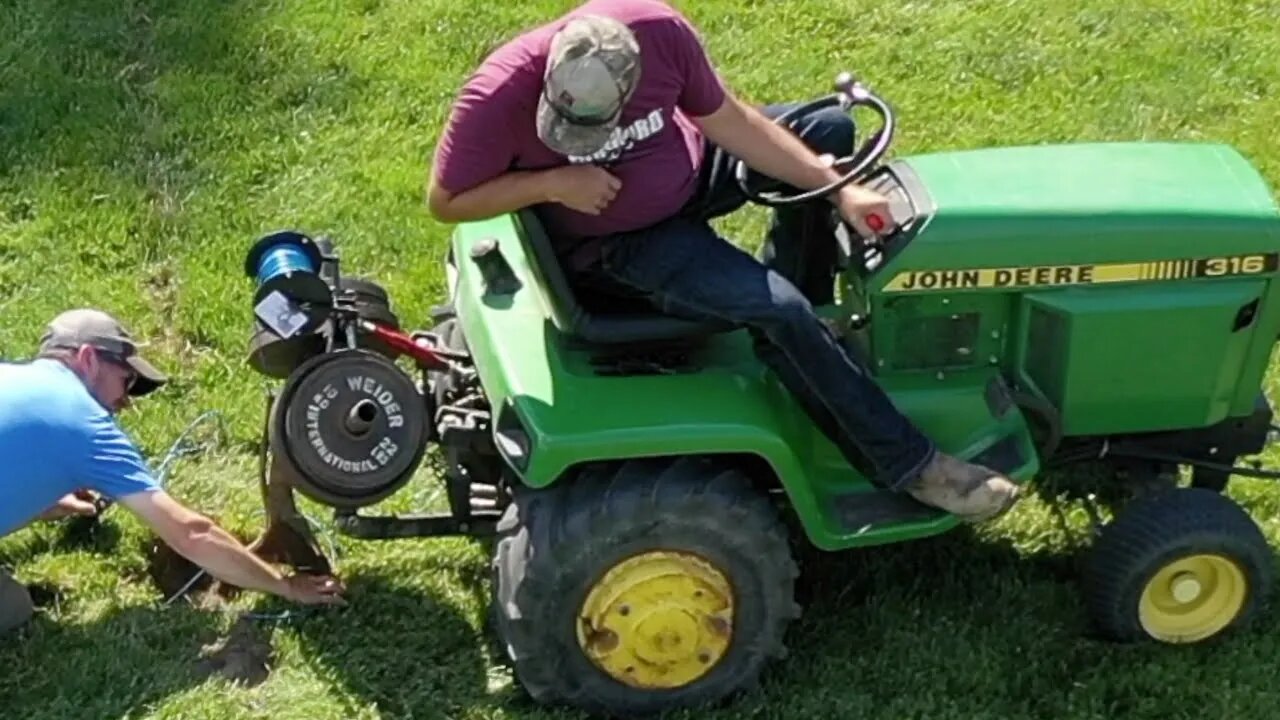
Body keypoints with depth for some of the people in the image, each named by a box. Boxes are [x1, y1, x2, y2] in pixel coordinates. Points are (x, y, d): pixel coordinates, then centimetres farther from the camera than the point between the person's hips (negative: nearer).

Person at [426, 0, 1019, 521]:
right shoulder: (498, 97, -32)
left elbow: (728, 119, -10)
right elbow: (445, 202, -20)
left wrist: (838, 189, -14)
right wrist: (553, 182, -33)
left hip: (684, 172, 6)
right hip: (615, 244, -5)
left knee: (829, 129, 0)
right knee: (775, 308, -22)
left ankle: (803, 321, 15)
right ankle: (908, 464, -7)